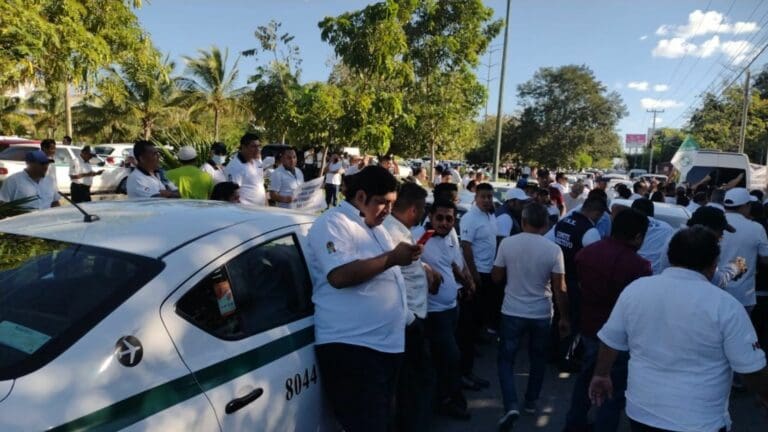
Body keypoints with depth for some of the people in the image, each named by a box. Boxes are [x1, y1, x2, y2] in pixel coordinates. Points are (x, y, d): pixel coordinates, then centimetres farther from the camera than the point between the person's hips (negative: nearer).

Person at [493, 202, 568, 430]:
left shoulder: (507, 243, -11)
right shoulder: (553, 249, -11)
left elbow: (497, 277, -1)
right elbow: (559, 289, -9)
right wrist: (564, 317, 3)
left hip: (512, 312, -1)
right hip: (542, 314, 1)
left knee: (506, 360, 11)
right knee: (538, 359, 22)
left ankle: (511, 406, -4)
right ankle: (531, 402, 33)